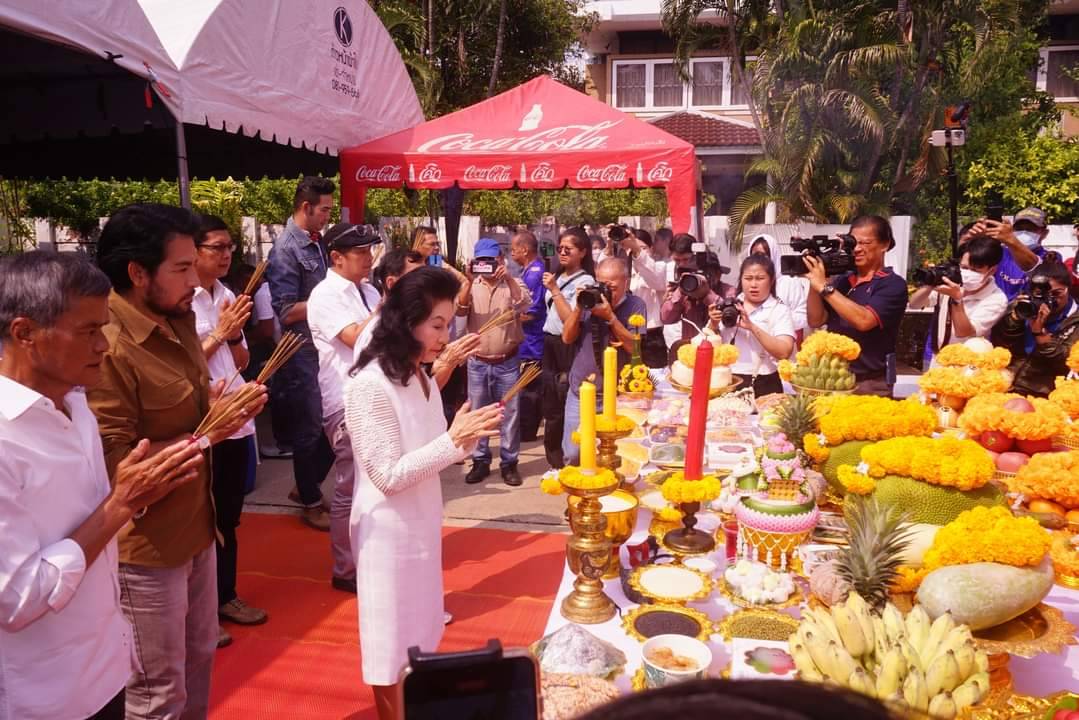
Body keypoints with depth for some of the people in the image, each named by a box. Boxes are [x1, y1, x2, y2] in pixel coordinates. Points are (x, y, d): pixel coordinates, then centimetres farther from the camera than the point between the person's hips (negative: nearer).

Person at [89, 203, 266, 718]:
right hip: (146, 544, -9)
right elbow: (112, 465, -26)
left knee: (200, 655, 26)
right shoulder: (108, 349, -26)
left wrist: (227, 402, -4)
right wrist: (204, 436, -21)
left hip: (195, 523, 9)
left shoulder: (178, 320, 3)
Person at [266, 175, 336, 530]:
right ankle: (311, 503, 23)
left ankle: (307, 486, 34)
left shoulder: (318, 243, 9)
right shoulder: (286, 249, -14)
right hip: (303, 352, -8)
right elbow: (287, 312, -18)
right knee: (310, 428, 6)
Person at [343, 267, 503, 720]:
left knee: (419, 632, 23)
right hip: (390, 531, -8)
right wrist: (454, 440, -26)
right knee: (394, 644, 10)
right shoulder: (371, 385, -23)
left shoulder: (419, 377, 4)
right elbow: (390, 476, -23)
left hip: (421, 523, 9)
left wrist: (471, 433, -8)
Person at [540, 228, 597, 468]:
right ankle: (554, 460, 30)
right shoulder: (557, 276, 13)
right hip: (549, 343, 8)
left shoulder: (585, 281, -9)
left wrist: (555, 290, -16)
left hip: (567, 347, -8)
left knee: (567, 407, -1)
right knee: (551, 405, 15)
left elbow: (571, 320, -18)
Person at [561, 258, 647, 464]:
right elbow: (567, 338, 1)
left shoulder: (635, 305, -2)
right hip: (580, 392, 2)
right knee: (572, 455, 4)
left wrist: (610, 317, -20)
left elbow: (635, 346, -13)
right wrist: (578, 308, -12)